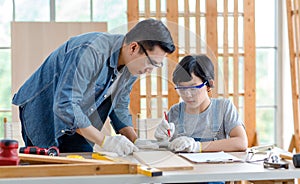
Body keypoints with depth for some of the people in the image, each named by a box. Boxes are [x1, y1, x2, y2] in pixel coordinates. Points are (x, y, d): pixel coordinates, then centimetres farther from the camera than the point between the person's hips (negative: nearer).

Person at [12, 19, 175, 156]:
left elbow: (119, 108, 7)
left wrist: (136, 141, -10)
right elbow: (65, 106, -36)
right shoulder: (90, 52, -33)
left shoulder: (131, 66, -5)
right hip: (42, 110, -7)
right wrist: (104, 140, -35)